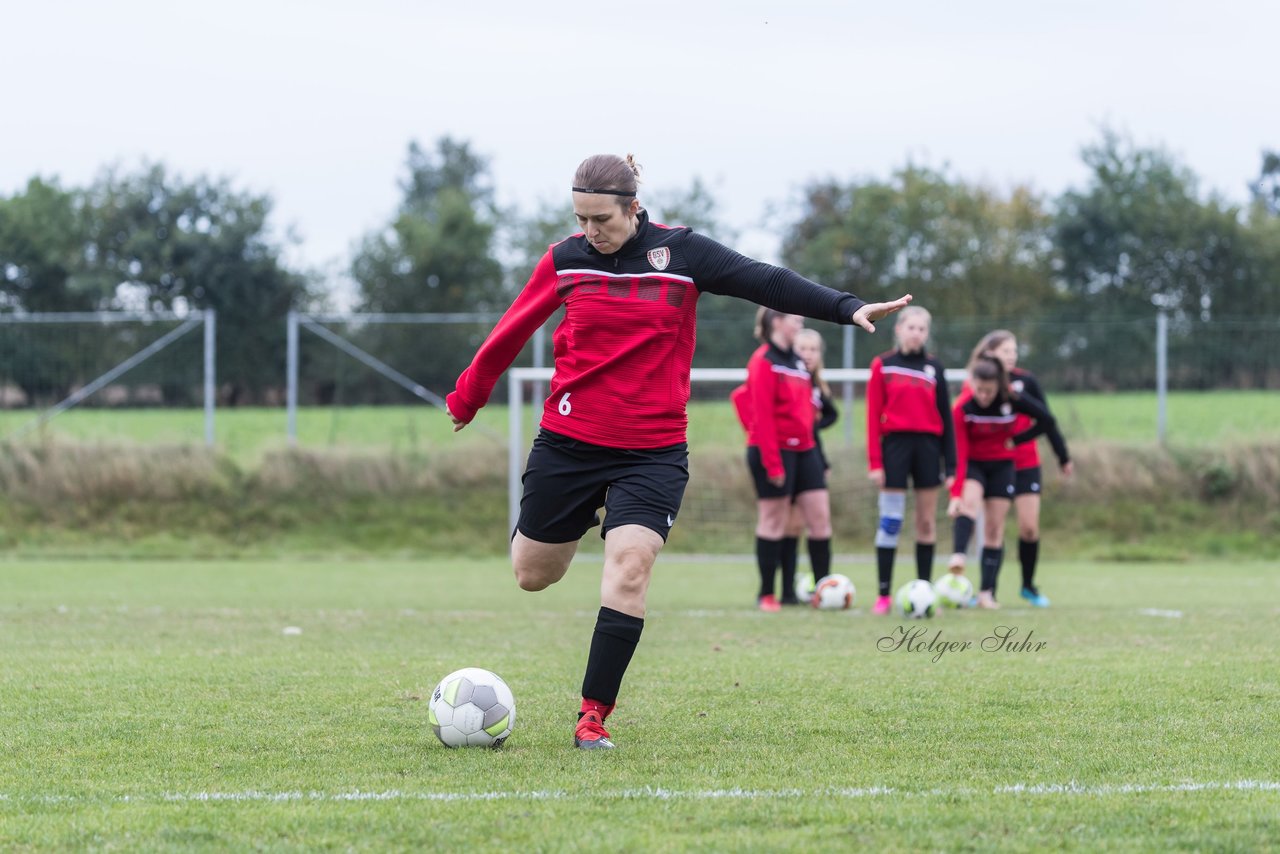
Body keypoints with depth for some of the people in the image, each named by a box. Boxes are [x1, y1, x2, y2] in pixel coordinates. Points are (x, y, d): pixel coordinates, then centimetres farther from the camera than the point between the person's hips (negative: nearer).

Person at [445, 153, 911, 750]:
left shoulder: (680, 252, -5)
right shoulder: (565, 261, 0)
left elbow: (764, 282, -11)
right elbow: (511, 333, 12)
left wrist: (848, 308, -21)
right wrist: (466, 399, 22)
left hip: (653, 450, -2)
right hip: (569, 440, 2)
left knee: (629, 570, -18)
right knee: (533, 576, 11)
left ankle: (593, 716, -10)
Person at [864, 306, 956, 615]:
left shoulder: (934, 368, 10)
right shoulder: (883, 365, 3)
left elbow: (945, 416, 10)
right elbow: (873, 415, -1)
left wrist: (950, 464, 4)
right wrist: (874, 461, -9)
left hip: (928, 447, 2)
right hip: (895, 444, -2)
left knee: (927, 522, 4)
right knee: (890, 521, -5)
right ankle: (884, 594, -3)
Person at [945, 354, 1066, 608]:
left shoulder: (1012, 401, -18)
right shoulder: (962, 408, -21)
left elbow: (1046, 421, -5)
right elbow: (959, 455, -23)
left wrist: (1016, 440, -10)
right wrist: (955, 494, -30)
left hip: (1002, 465, 1)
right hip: (973, 464, -1)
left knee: (994, 528, -2)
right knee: (969, 501, -33)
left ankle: (987, 593, 1)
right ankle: (958, 557, -48)